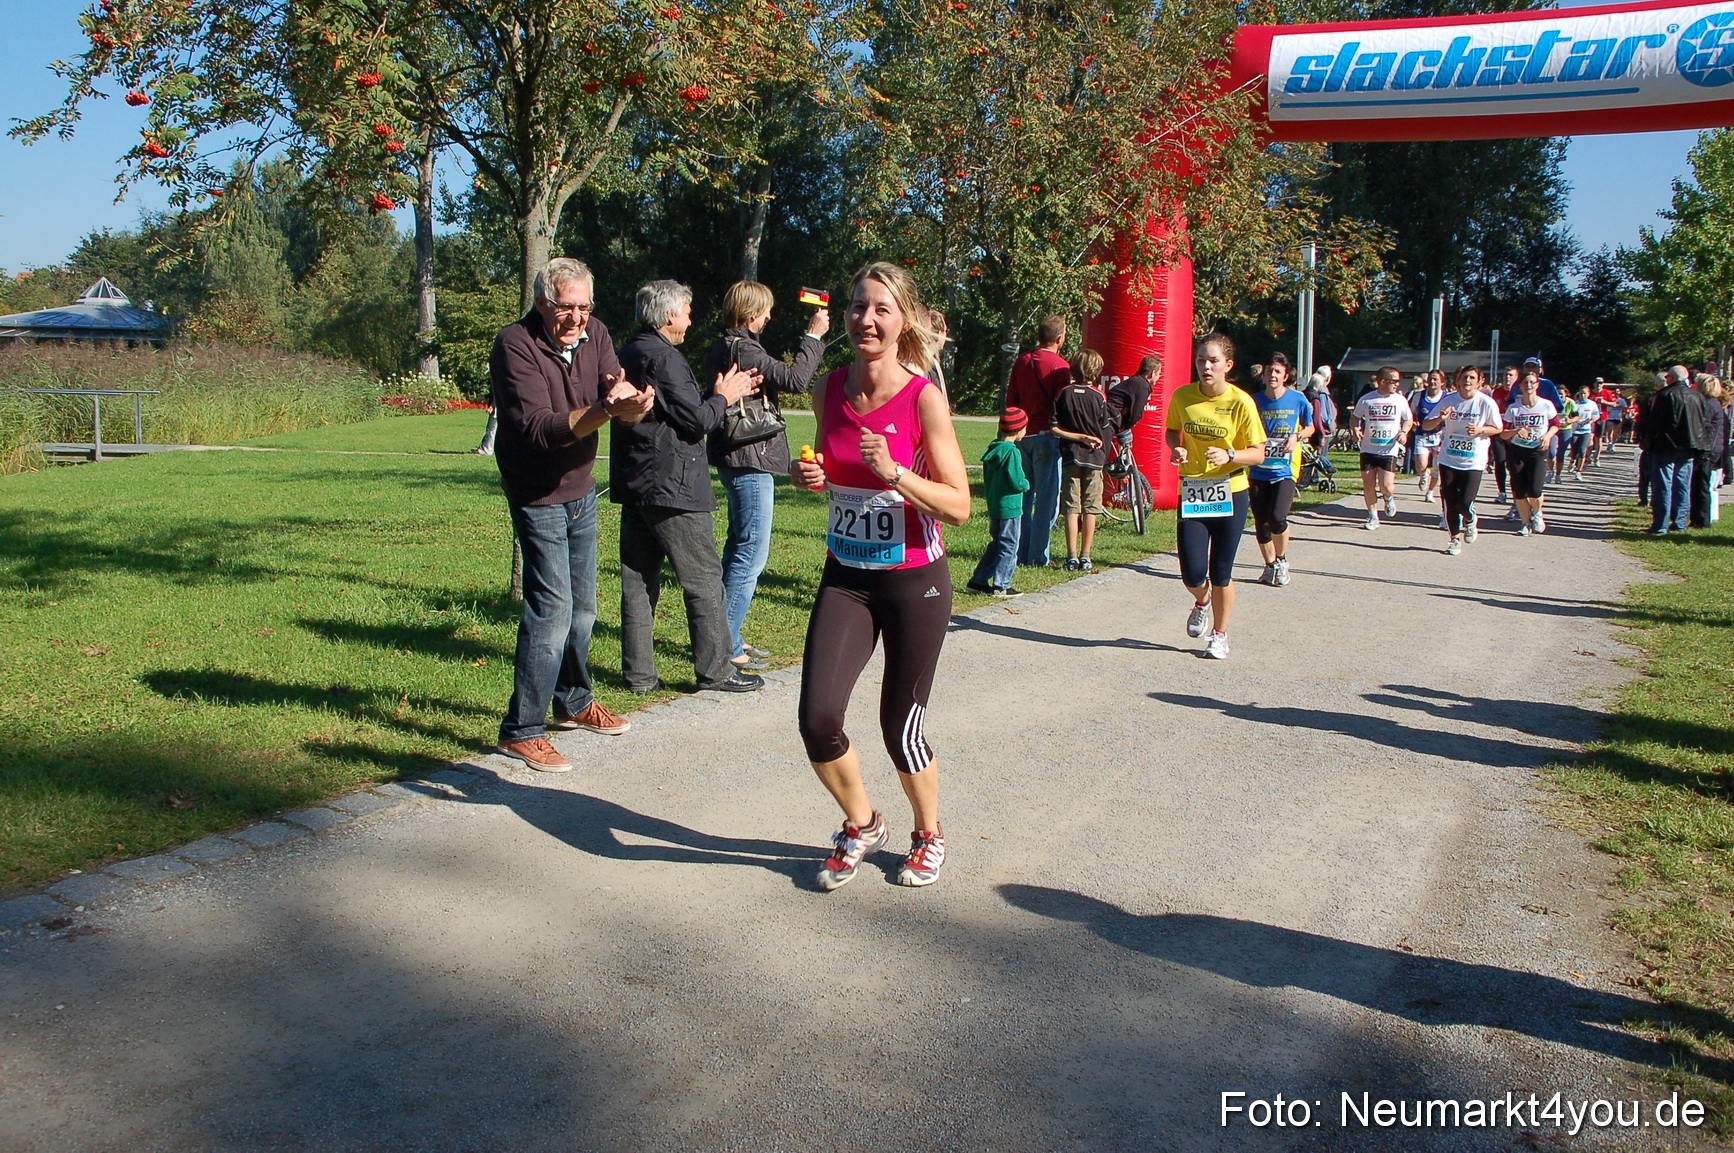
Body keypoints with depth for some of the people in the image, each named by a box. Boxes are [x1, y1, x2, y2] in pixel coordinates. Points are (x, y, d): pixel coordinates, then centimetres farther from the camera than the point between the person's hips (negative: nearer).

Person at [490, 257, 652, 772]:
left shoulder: (593, 333, 0)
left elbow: (622, 398, -10)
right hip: (538, 496, -7)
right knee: (551, 609, -12)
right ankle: (521, 730, -3)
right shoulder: (515, 345, -19)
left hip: (581, 491, 7)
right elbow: (539, 427, -29)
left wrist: (629, 397, -35)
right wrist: (606, 411, -41)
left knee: (582, 606, 15)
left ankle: (573, 703, 34)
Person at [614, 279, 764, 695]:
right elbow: (697, 420, -16)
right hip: (670, 487, -9)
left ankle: (638, 673, 13)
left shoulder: (629, 353, 14)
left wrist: (720, 395, 18)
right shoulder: (663, 357, -15)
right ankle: (714, 670, 6)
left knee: (638, 580, 10)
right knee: (704, 580, 0)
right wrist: (723, 398, 3)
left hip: (633, 486, 10)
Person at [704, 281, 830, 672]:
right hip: (750, 463, -11)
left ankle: (726, 637, 25)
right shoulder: (742, 351, -19)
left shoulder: (722, 348, 13)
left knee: (739, 547, 17)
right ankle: (726, 646, -3)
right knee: (751, 554, -6)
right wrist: (813, 336, -13)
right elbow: (796, 379, -25)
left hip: (734, 461, 11)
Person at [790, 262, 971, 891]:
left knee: (901, 727, 6)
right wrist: (809, 474, -4)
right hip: (845, 577, 4)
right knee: (818, 720, -9)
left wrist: (893, 471, -27)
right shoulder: (829, 390, 0)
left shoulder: (923, 398, -14)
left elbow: (959, 506, -14)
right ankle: (862, 825, 21)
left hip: (916, 582, -3)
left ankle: (929, 835, 36)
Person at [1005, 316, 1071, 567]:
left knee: (1023, 497, 11)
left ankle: (1020, 554, 13)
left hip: (1022, 435, 6)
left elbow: (1010, 401, 12)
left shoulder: (1021, 362, 8)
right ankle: (1038, 557, 0)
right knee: (1046, 499, 0)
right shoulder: (1060, 367, -9)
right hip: (1046, 436, -6)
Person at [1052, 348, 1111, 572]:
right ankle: (1085, 557, 6)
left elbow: (1054, 428, -7)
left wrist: (1078, 437, -2)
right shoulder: (1099, 397, -6)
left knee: (1071, 508, 2)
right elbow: (1105, 431, -4)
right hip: (1094, 457, -1)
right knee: (1090, 509, 5)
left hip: (1070, 457, 1)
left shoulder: (1064, 394, -3)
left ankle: (1072, 557, 0)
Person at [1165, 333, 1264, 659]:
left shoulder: (1241, 402, -11)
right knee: (1192, 573, -4)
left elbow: (1258, 452, -7)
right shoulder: (1182, 397, -3)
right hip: (1192, 493, 2)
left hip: (1230, 494, -2)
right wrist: (1176, 448, -5)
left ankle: (1220, 633, 27)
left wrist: (1229, 455, -26)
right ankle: (1202, 601, 34)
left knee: (1221, 572, 4)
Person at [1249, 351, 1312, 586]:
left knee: (1277, 518, -19)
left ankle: (1282, 560, 8)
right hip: (1258, 472, 2)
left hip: (1284, 471, -2)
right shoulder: (1254, 401, 0)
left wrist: (1296, 436, -8)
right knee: (1261, 524, 5)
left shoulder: (1297, 400, -3)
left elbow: (1310, 427, 11)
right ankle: (1270, 566, 27)